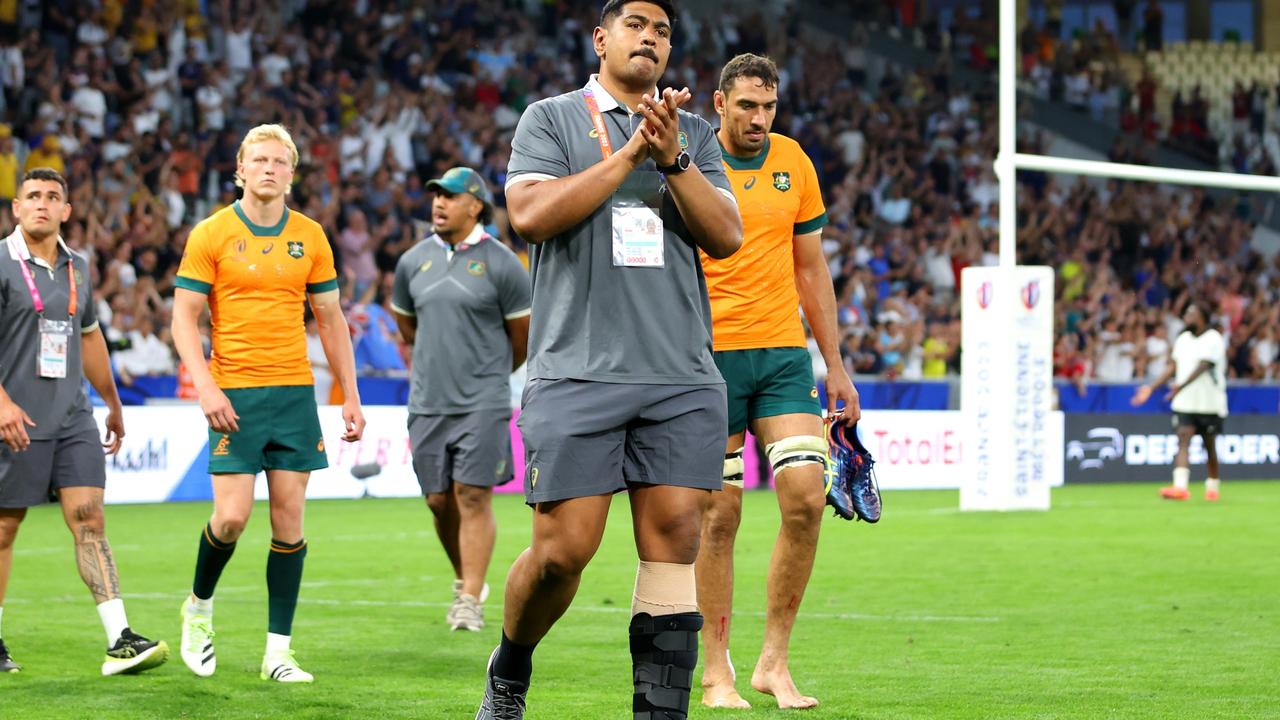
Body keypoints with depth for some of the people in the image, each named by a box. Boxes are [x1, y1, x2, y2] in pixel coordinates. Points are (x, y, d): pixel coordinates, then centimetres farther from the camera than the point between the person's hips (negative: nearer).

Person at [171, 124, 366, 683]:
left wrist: (349, 397, 9)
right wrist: (205, 386, -14)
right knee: (232, 515, -11)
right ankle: (199, 606, 18)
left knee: (289, 521, -1)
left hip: (295, 392, 3)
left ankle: (277, 651, 3)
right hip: (234, 394, -3)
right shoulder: (211, 235, -1)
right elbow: (184, 318, -1)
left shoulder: (309, 237, 9)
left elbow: (330, 320, 14)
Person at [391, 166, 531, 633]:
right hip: (428, 402, 4)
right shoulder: (413, 261, 8)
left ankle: (470, 602, -8)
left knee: (474, 497, -9)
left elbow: (522, 336, 5)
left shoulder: (501, 264, -5)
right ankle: (464, 579, 28)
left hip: (482, 403, -4)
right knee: (439, 500, 7)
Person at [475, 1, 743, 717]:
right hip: (577, 372, -3)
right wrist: (630, 153, -9)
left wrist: (672, 159, -8)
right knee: (561, 550, -7)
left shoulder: (694, 134, 18)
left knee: (674, 540, -5)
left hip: (682, 376, 3)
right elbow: (532, 215, -7)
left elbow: (726, 236, 6)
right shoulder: (552, 118, 9)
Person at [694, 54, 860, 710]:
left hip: (784, 353, 4)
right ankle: (716, 674, 7)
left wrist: (835, 364, 14)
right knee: (719, 515, -2)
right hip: (710, 358, -3)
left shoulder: (792, 162, 10)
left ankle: (774, 662, 2)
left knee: (805, 497, -9)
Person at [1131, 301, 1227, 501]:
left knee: (1210, 445, 7)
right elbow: (1173, 367, 14)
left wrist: (1181, 386, -35)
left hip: (1209, 403, -4)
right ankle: (1180, 486, -24)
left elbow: (1202, 366, -23)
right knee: (1183, 440, -13)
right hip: (1185, 403, 4)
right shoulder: (1183, 339, 11)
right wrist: (1151, 387, 5)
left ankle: (1213, 486, 24)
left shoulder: (1213, 339, -10)